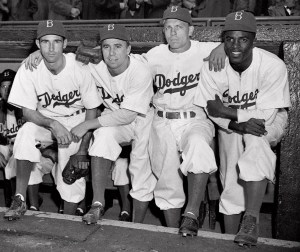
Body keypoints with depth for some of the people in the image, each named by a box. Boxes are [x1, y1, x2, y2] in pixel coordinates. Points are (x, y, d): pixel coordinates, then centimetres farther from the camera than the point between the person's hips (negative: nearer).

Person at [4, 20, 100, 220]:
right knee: (27, 132, -31)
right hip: (44, 121, 1)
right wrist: (53, 124, -31)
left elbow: (91, 110, -9)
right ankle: (20, 199, -19)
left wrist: (83, 149, -14)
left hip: (76, 123, -1)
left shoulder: (80, 71, -18)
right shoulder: (28, 70, -15)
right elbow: (28, 111, -11)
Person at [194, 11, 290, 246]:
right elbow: (212, 110, -10)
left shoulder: (274, 66, -26)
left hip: (269, 121, -2)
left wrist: (224, 109, -22)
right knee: (231, 185, -6)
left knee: (255, 140, -35)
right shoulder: (212, 66, -18)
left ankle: (252, 219, -29)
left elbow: (263, 117, -25)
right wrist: (236, 125, -28)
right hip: (230, 125, 2)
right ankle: (231, 237, 11)